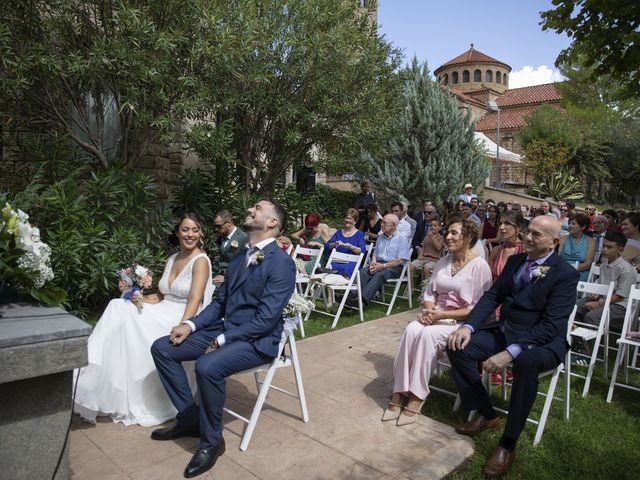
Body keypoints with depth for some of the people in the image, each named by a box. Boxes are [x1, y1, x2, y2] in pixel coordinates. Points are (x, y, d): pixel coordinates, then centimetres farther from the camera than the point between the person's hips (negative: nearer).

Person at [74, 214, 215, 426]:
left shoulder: (201, 261, -9)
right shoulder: (172, 259, 15)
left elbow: (194, 301, -20)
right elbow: (161, 295, 17)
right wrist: (136, 296, -1)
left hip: (185, 320, -7)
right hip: (164, 313, 7)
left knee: (130, 321, -26)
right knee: (119, 307, -16)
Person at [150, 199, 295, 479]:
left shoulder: (282, 263, -16)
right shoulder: (239, 257, 11)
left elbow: (265, 319, -21)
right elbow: (220, 302, 15)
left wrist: (221, 341, -19)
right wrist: (190, 324, 0)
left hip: (257, 340, -8)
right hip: (223, 330, 9)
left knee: (207, 366, -33)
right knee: (162, 348, 1)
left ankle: (211, 440, -8)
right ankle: (189, 416, 13)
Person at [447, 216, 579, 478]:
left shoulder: (566, 274, -13)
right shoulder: (515, 260, 7)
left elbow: (551, 326, -22)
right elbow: (492, 296, 6)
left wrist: (511, 352, -33)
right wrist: (468, 326, -11)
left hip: (543, 341, -6)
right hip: (505, 330, 7)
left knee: (526, 362, -39)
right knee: (458, 346, -12)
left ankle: (508, 444, -20)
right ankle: (485, 414, 6)